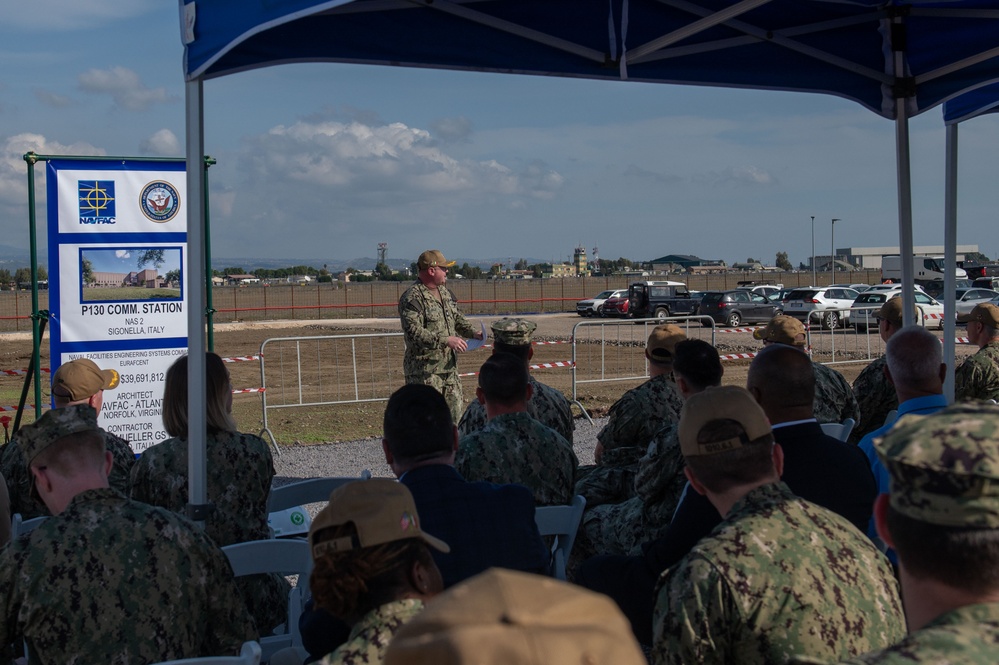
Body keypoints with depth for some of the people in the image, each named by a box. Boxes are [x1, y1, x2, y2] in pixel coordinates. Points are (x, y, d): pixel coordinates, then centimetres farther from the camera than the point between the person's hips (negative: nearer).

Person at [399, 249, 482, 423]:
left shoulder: (444, 292, 13)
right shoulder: (412, 298, -15)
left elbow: (457, 317, 24)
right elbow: (413, 332, -25)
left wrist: (472, 332, 5)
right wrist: (446, 340, -28)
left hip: (449, 366, 9)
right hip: (424, 370, -8)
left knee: (454, 409, 14)